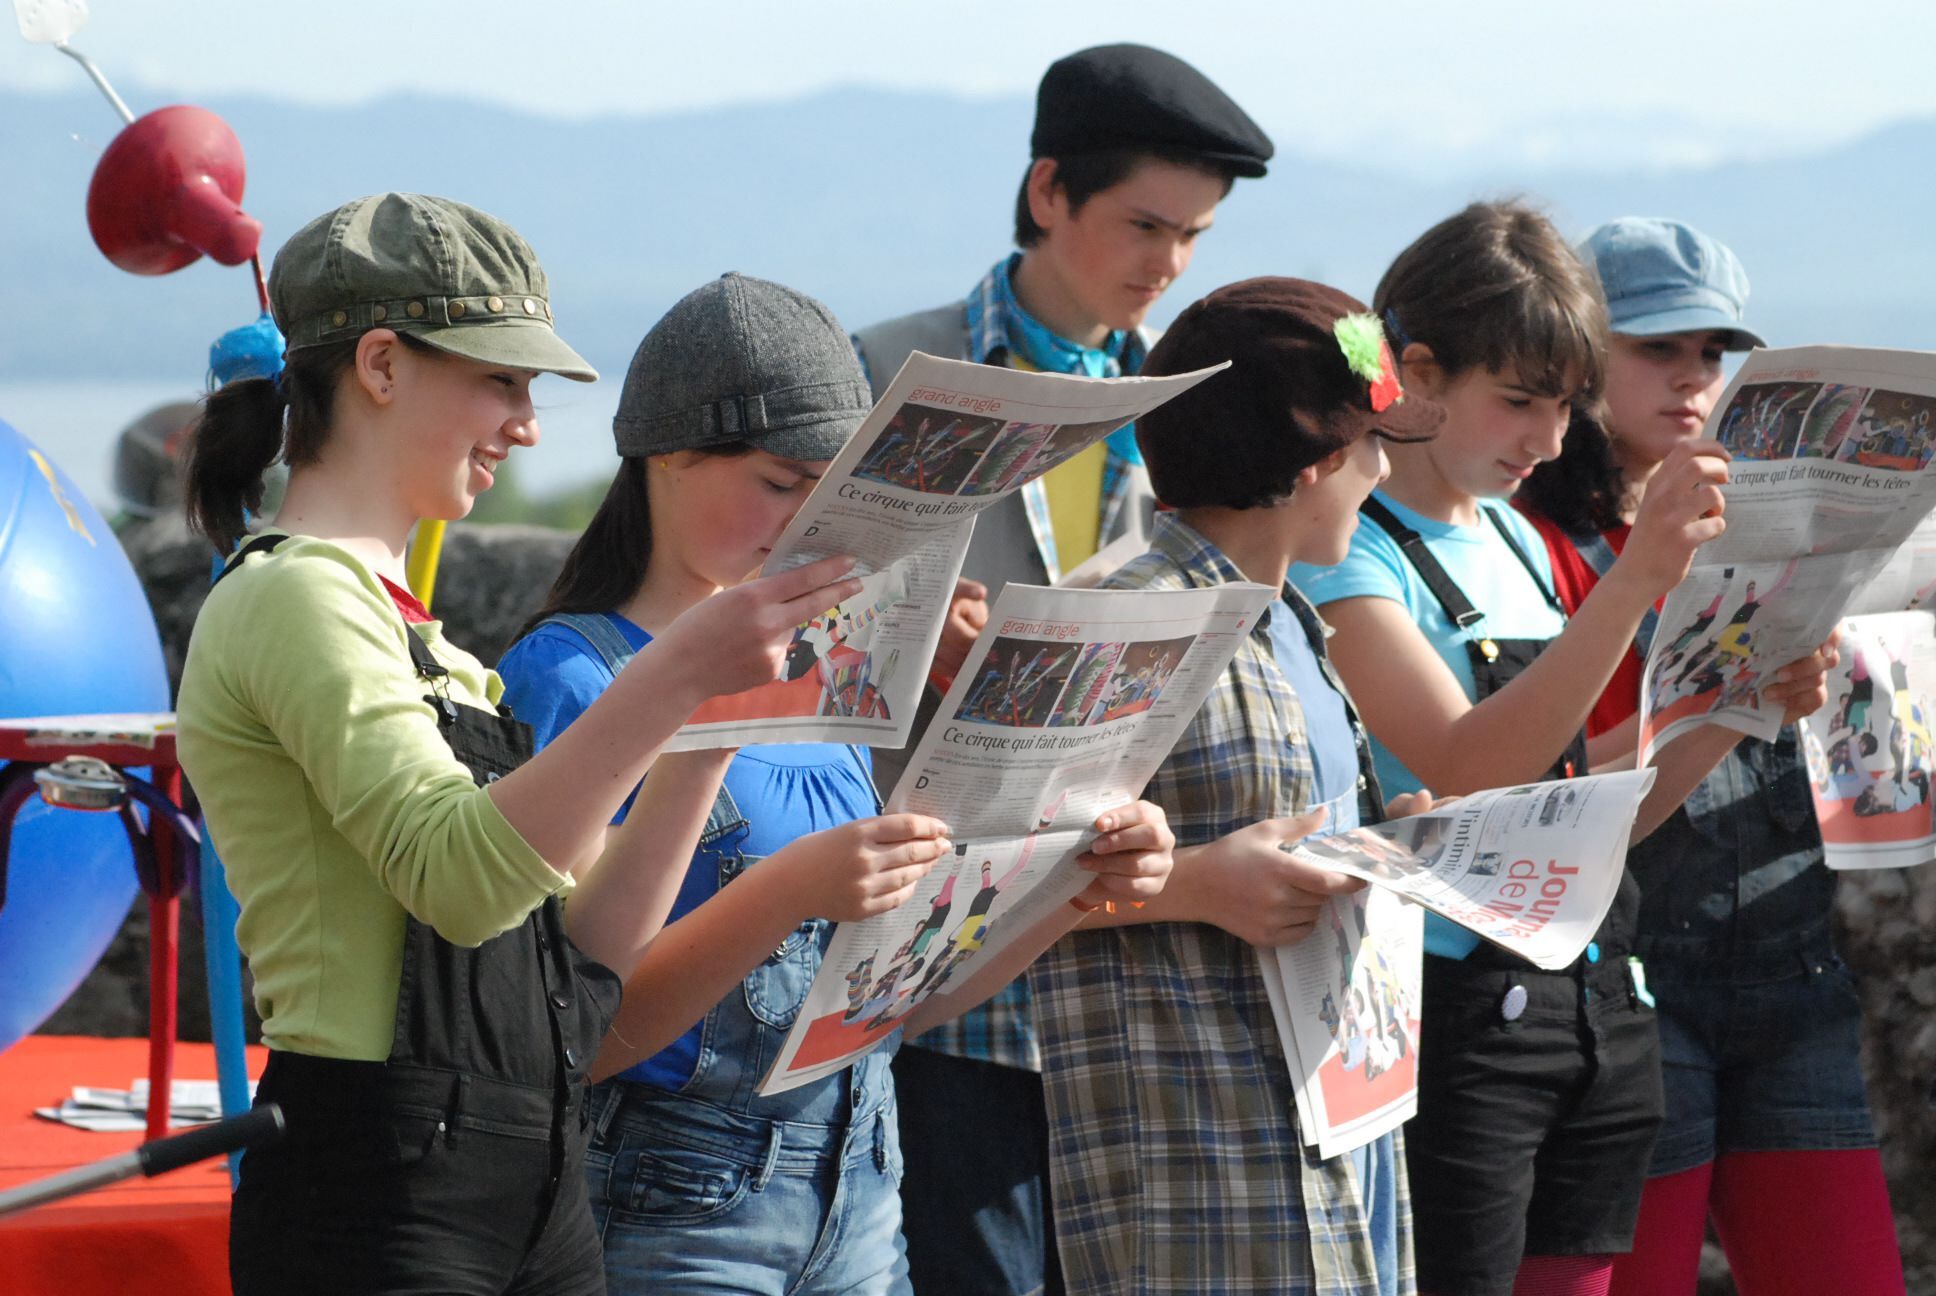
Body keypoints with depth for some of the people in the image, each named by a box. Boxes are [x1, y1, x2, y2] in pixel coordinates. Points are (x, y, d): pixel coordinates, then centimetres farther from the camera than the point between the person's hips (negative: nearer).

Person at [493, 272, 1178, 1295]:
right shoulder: (572, 679, -10)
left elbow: (904, 997, 13)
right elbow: (582, 1036, -16)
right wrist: (788, 894, -27)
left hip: (859, 1197, 6)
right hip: (676, 1208, -6)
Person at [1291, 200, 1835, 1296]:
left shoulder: (1519, 544, 14)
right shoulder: (1349, 549, -10)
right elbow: (1468, 773, -24)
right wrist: (1636, 578, -30)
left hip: (1596, 1008, 8)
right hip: (1458, 1023, -8)